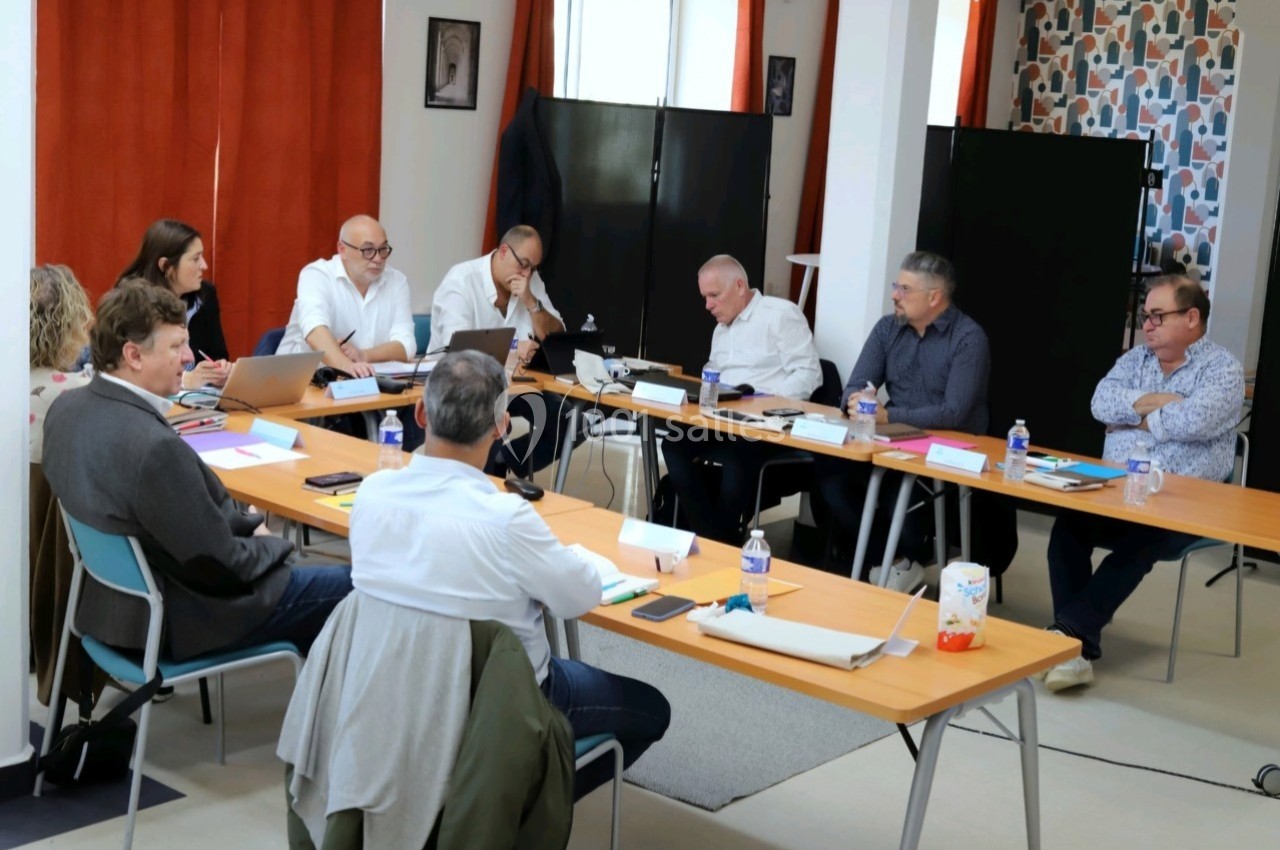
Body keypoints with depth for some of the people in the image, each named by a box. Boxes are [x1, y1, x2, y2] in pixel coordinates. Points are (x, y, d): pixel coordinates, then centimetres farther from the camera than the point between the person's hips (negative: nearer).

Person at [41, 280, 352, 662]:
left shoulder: (68, 407, -6)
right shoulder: (154, 448, -33)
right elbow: (221, 563, -24)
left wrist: (246, 523, 5)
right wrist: (271, 543, -4)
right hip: (181, 623, -9)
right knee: (353, 587, 4)